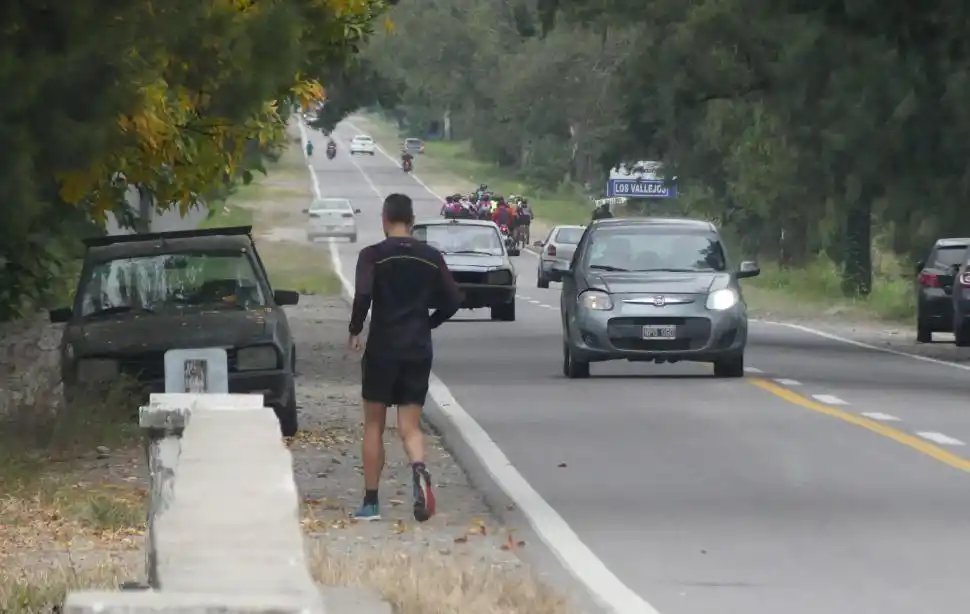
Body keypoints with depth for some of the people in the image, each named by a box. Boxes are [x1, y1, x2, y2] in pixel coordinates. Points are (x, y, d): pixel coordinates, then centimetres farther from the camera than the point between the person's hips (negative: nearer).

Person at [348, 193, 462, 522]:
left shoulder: (373, 256, -6)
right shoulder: (431, 257, 4)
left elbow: (363, 294, -20)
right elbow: (453, 300, 4)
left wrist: (355, 330, -5)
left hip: (382, 348, -2)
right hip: (419, 350, 2)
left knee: (373, 425, 11)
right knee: (410, 426, 4)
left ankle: (370, 503, 13)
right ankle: (419, 469, -29)